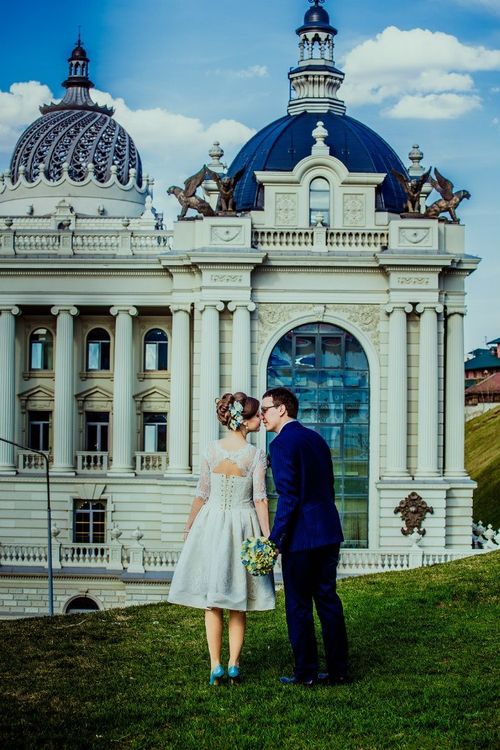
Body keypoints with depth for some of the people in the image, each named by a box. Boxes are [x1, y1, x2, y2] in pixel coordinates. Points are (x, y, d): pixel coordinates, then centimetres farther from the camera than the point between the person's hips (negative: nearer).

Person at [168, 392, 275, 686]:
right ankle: (234, 665, 8)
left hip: (212, 523, 1)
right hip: (242, 526, -1)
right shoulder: (256, 456, -9)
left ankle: (216, 667, 1)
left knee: (212, 603, 7)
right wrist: (268, 537, -9)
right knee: (238, 605, 10)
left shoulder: (212, 449, -2)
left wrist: (189, 526, 15)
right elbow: (260, 499, -12)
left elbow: (202, 495, 3)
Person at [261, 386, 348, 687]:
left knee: (298, 605, 2)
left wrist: (275, 539, -15)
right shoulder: (316, 439, 14)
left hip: (301, 536, -8)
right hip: (329, 532, 8)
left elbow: (288, 497, -18)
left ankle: (305, 673, 7)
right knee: (328, 599, 12)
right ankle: (338, 670, 15)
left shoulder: (282, 444, -12)